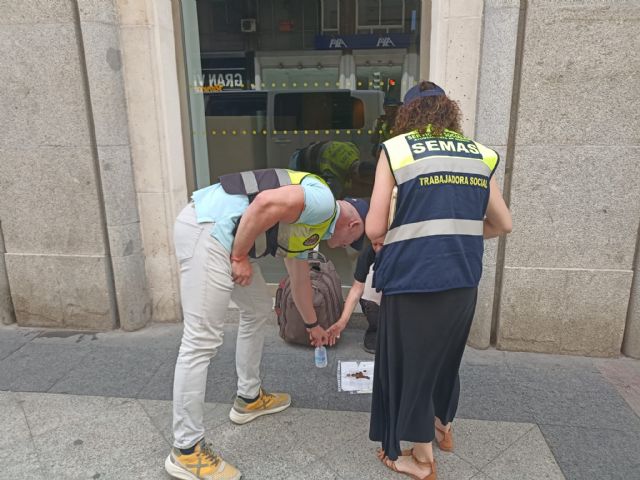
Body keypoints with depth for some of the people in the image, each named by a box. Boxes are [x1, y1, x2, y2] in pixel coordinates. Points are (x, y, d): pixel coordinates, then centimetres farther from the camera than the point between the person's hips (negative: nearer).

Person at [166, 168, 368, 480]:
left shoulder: (310, 227, 24)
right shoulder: (324, 202, -5)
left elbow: (300, 280, 37)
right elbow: (266, 203, -22)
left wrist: (312, 325, 48)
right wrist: (240, 257, -12)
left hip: (222, 235, 11)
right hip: (207, 228, -11)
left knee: (258, 309, 21)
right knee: (202, 341, -8)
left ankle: (249, 398, 34)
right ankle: (186, 451, 4)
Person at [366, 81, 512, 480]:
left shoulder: (396, 149, -5)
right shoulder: (480, 154, 8)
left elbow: (374, 229, -10)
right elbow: (503, 224, 12)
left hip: (413, 279, -5)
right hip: (463, 280, 5)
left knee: (410, 360, 14)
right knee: (446, 354, 26)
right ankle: (443, 426, 49)